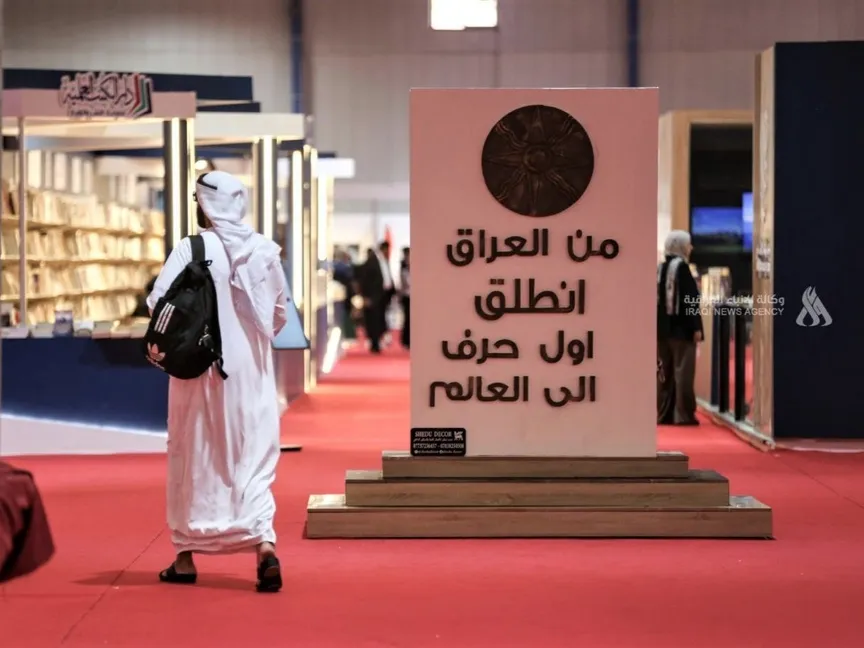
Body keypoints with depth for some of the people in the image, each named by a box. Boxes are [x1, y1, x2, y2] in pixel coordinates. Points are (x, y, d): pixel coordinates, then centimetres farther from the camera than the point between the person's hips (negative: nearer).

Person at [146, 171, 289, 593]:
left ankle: (186, 556, 19)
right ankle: (264, 542, -15)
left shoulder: (192, 248, -11)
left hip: (202, 368, -2)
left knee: (192, 460, 11)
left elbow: (159, 304, -17)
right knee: (254, 459, 5)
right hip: (253, 370, 2)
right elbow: (280, 312, 7)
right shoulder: (265, 250, 0)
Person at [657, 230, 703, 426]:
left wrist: (657, 326, 17)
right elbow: (690, 300, -16)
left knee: (665, 373, 10)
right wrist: (696, 327, -15)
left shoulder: (660, 268, 12)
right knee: (683, 371, -5)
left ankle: (664, 414, 11)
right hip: (681, 328, -7)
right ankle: (683, 414, -6)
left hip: (662, 328, 7)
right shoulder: (681, 267, -11)